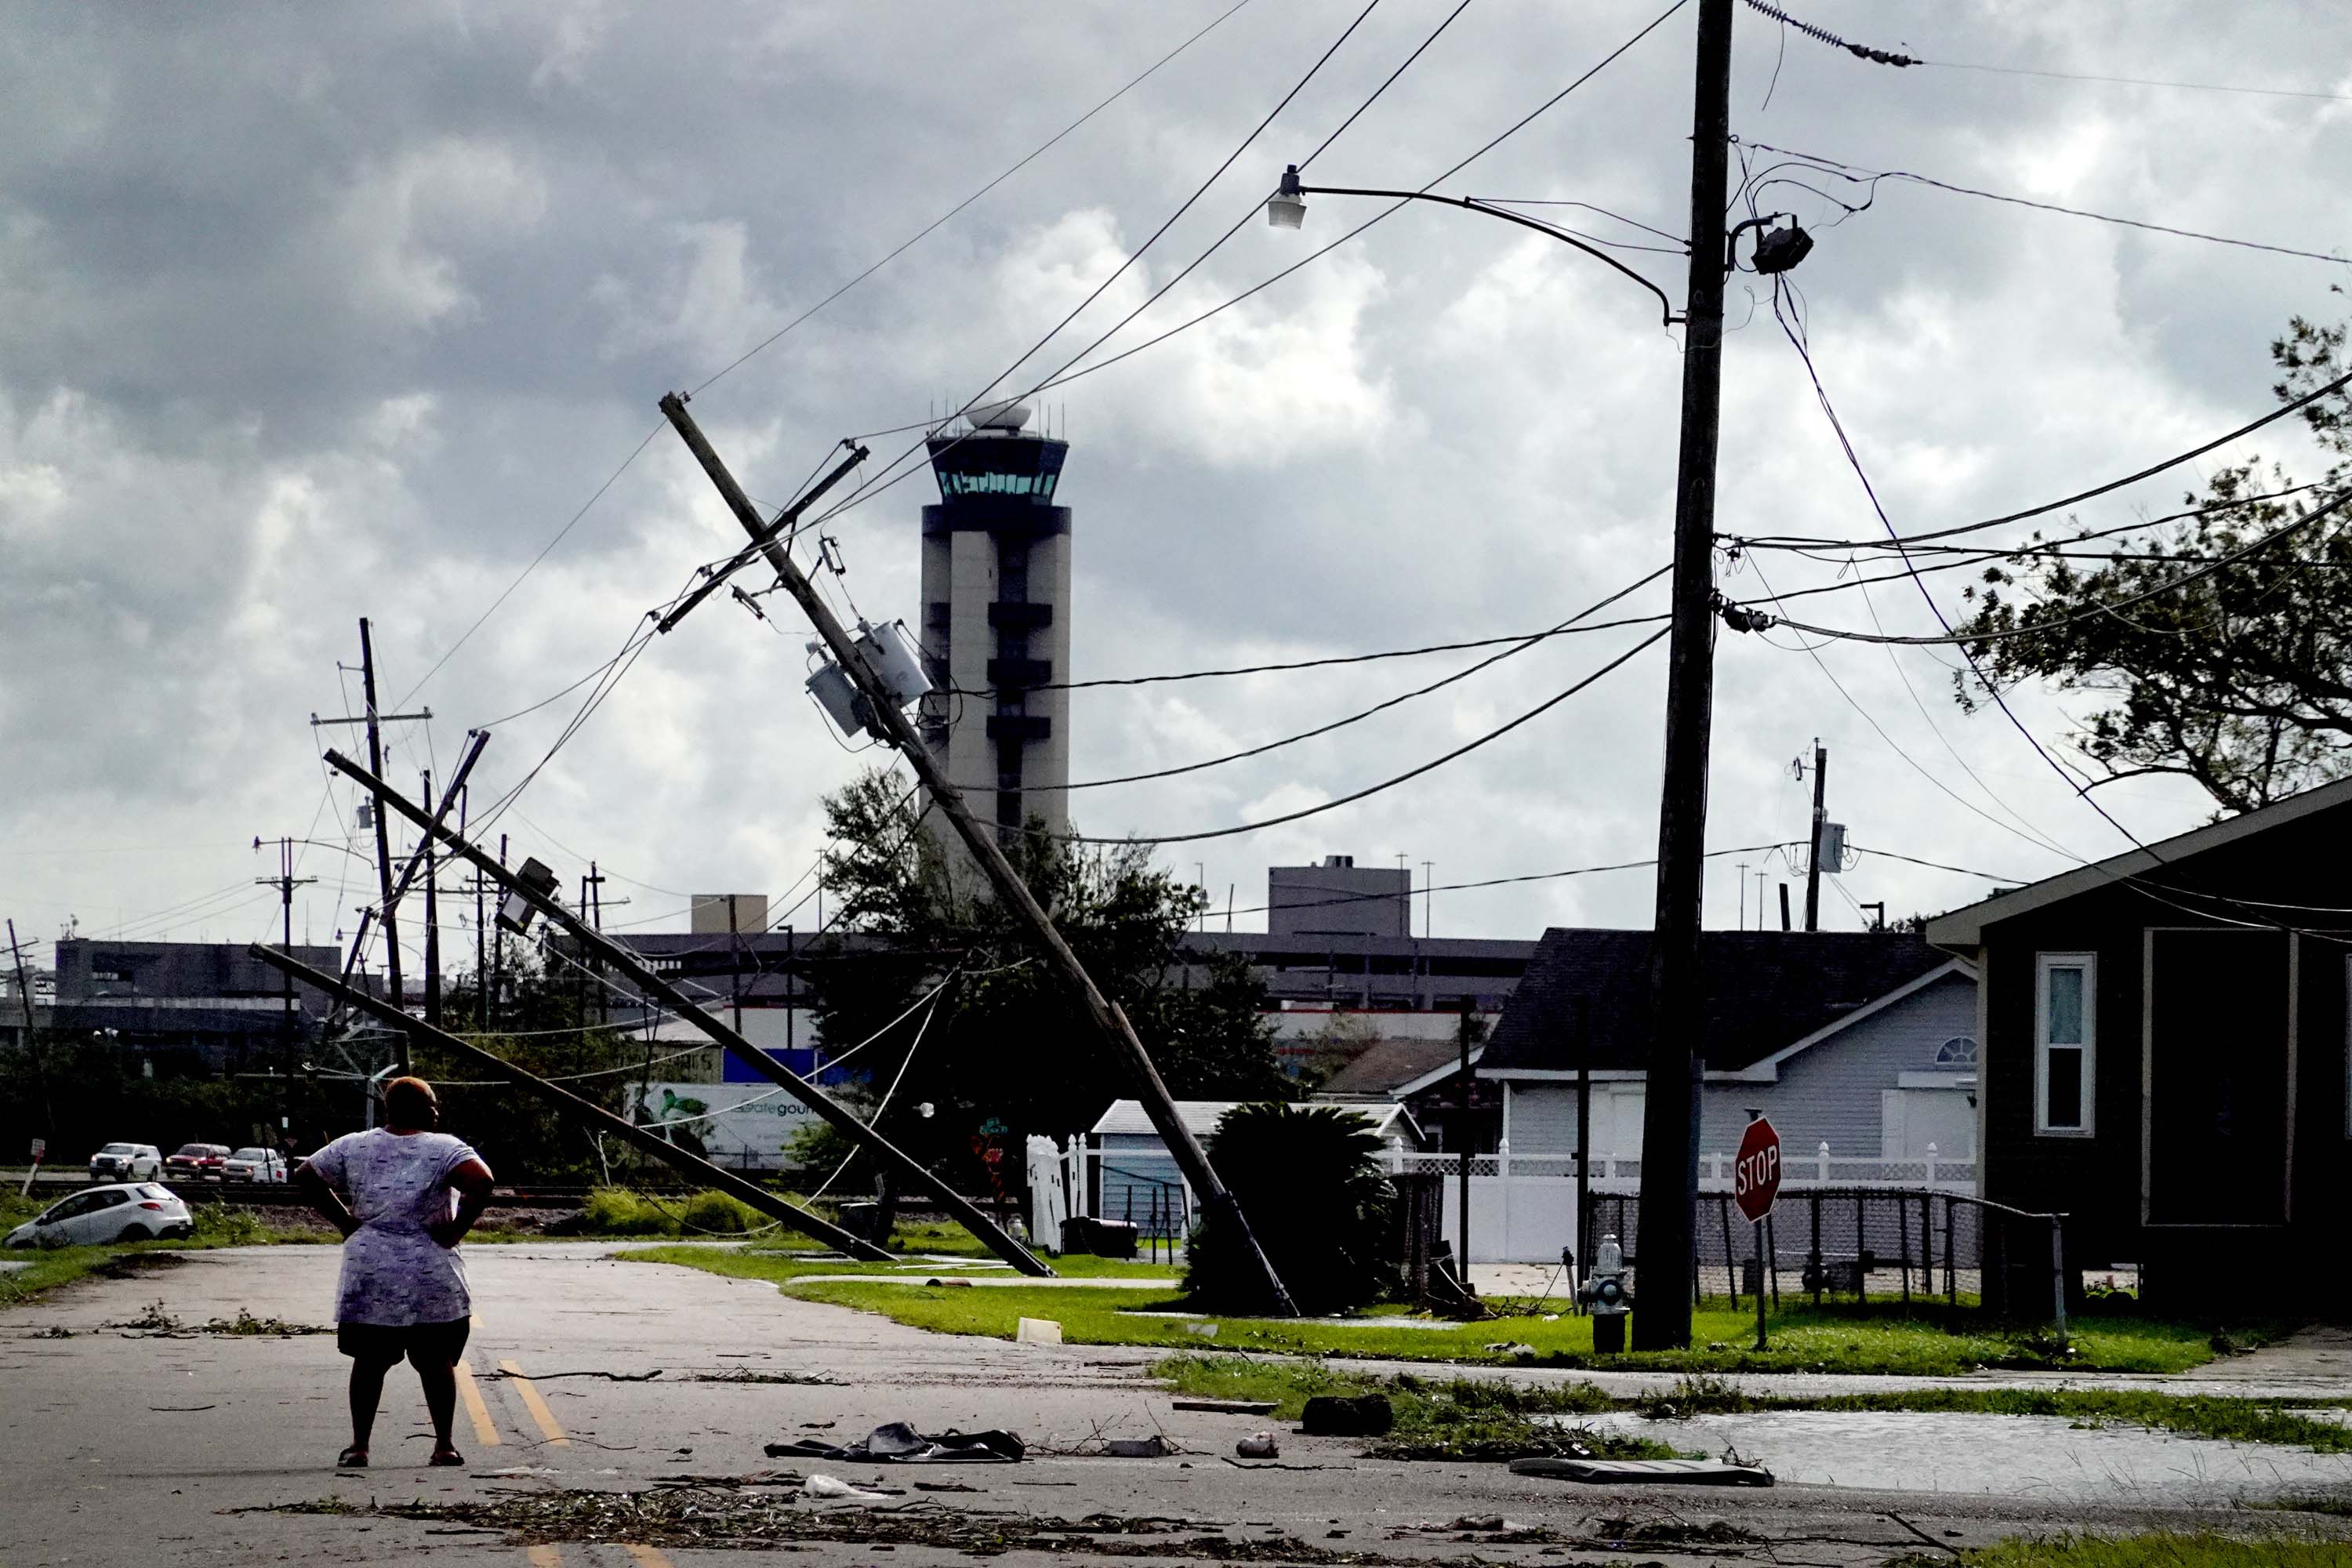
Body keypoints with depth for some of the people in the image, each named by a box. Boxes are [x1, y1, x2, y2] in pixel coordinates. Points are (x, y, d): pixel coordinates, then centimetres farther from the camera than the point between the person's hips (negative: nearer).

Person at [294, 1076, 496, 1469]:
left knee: (369, 1360, 10)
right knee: (436, 1361, 8)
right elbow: (481, 1181, -22)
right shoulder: (444, 1148, -6)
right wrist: (456, 1230, -11)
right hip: (430, 1276, -3)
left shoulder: (355, 1146, 6)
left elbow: (305, 1175, 11)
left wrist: (345, 1221, 10)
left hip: (367, 1274, 3)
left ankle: (359, 1446, 7)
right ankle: (444, 1445, 8)